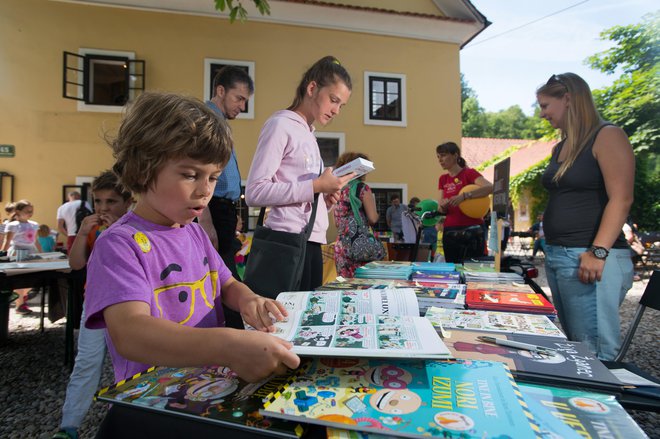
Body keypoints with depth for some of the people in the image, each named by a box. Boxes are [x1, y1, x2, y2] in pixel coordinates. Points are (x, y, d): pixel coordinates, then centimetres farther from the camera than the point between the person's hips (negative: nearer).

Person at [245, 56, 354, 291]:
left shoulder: (308, 133, 18)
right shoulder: (281, 124, -5)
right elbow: (255, 192, -16)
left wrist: (324, 199, 2)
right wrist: (316, 186, -18)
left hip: (311, 241, 8)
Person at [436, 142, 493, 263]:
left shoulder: (469, 173, -3)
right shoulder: (443, 179, 11)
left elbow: (490, 187, -22)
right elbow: (441, 209, 6)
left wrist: (464, 196, -32)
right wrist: (443, 206, -17)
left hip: (471, 230, -5)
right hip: (449, 231, 5)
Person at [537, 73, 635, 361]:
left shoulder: (606, 136, -4)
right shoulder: (560, 148, 18)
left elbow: (621, 199, -13)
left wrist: (598, 252, -21)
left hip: (590, 259, -8)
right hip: (556, 256, 8)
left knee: (594, 351, -5)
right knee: (572, 345, 13)